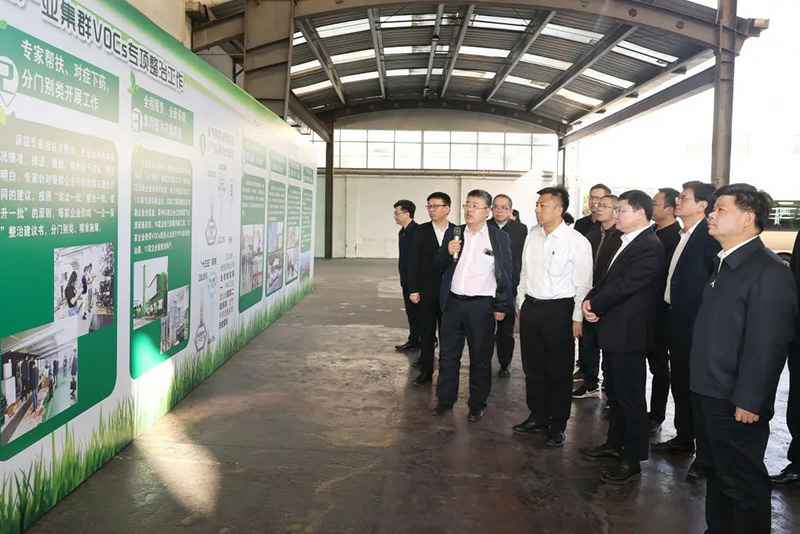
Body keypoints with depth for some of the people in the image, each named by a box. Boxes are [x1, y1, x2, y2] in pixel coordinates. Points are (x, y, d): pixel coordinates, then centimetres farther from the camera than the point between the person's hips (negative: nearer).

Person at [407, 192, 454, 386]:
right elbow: (414, 262, 0)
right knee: (426, 333, 7)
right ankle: (426, 371, 16)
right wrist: (413, 289, -5)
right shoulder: (421, 232, 2)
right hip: (426, 292, 1)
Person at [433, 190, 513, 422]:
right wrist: (448, 253, -14)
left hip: (482, 306, -3)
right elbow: (439, 267, 7)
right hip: (453, 302, 3)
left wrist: (502, 307, -3)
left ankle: (477, 405, 24)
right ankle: (445, 400, 27)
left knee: (480, 358, 8)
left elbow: (505, 274, -1)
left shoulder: (500, 238, -3)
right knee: (447, 354, 12)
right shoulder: (453, 233, 6)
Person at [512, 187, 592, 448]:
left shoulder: (577, 242, -12)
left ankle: (557, 426, 20)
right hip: (531, 307, 6)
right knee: (532, 367, 15)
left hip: (559, 311, -6)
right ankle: (538, 417, 32)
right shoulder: (532, 235, 5)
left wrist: (577, 319, -9)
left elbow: (583, 284, -9)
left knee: (559, 372, 5)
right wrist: (522, 305, 14)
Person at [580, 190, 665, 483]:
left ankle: (632, 459, 12)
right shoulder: (628, 242, 13)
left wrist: (594, 304, -10)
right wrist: (590, 299, -4)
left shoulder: (650, 247, -18)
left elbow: (624, 285, -22)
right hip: (614, 330, 10)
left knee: (631, 396, 1)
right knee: (617, 393, 20)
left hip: (629, 333, -10)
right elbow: (608, 279, 13)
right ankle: (615, 443, 35)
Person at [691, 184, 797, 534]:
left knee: (743, 482, 6)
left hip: (735, 403, -9)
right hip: (708, 394, 9)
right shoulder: (724, 263, 10)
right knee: (715, 472, 22)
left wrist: (748, 401, -20)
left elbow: (767, 344, -22)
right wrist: (701, 384, 14)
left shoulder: (769, 271, -18)